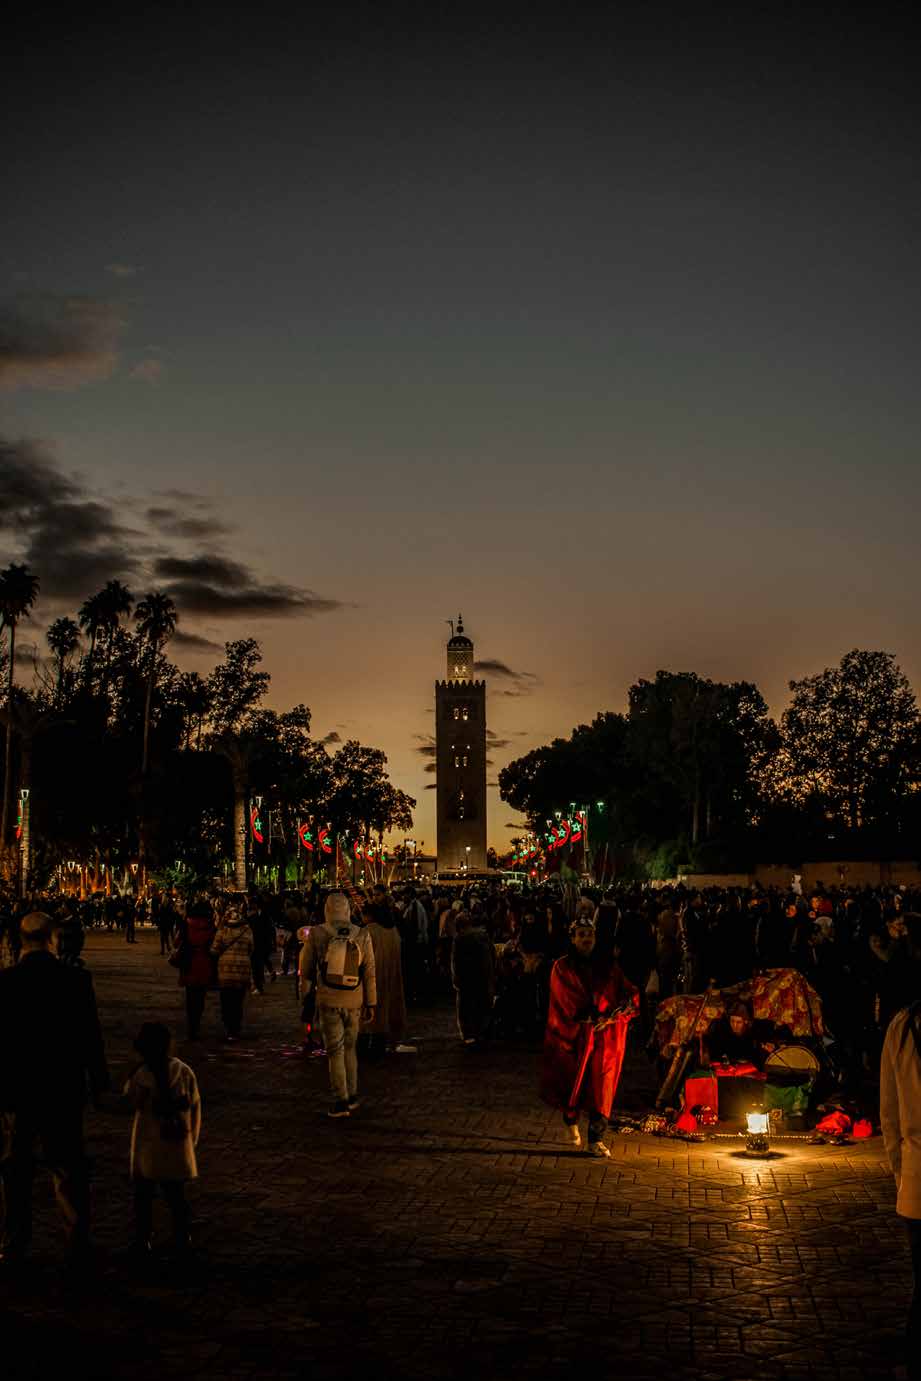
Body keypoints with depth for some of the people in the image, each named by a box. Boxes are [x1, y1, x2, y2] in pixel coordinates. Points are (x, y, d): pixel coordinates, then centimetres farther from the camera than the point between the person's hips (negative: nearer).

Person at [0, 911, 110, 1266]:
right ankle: (78, 1243, 17)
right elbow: (91, 1036, -6)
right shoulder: (76, 980, -11)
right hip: (63, 1089, 0)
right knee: (69, 1168, 11)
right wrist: (98, 1081, 6)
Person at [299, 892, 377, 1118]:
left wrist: (306, 993, 14)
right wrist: (370, 1003, 6)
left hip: (328, 1000, -2)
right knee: (350, 1047, 18)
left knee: (335, 1050, 3)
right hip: (354, 1001, 2)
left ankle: (341, 1101, 0)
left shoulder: (315, 935, -8)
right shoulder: (362, 936, -4)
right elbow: (369, 973, -1)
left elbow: (305, 969, 0)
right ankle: (352, 1096, 23)